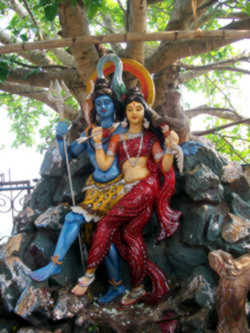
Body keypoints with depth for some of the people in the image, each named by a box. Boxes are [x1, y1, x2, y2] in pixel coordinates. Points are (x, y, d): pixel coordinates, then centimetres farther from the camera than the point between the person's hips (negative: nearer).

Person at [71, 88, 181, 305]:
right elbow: (104, 165, 8)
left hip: (146, 187, -4)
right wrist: (98, 142, 0)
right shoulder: (117, 138, 17)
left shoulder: (150, 138, 9)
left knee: (107, 224, -13)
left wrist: (170, 148, -13)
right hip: (129, 191, 4)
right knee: (130, 234, -5)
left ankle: (90, 272, -6)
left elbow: (165, 167, 2)